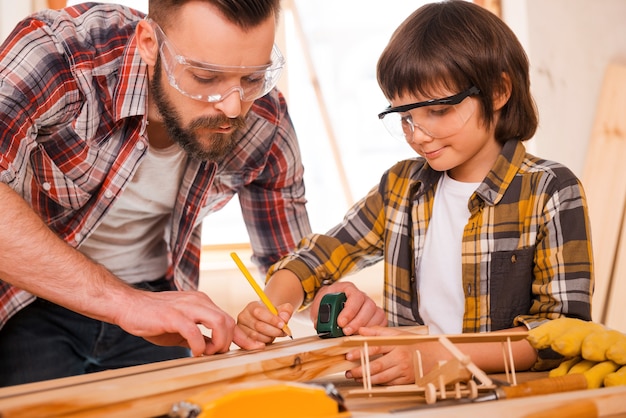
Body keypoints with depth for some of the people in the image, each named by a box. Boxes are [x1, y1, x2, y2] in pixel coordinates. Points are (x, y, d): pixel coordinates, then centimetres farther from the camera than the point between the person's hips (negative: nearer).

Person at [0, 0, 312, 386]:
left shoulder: (265, 123, -15)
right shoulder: (56, 50, -29)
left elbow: (291, 256, -2)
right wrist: (120, 301, -47)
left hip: (155, 295, 3)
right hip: (32, 303, -3)